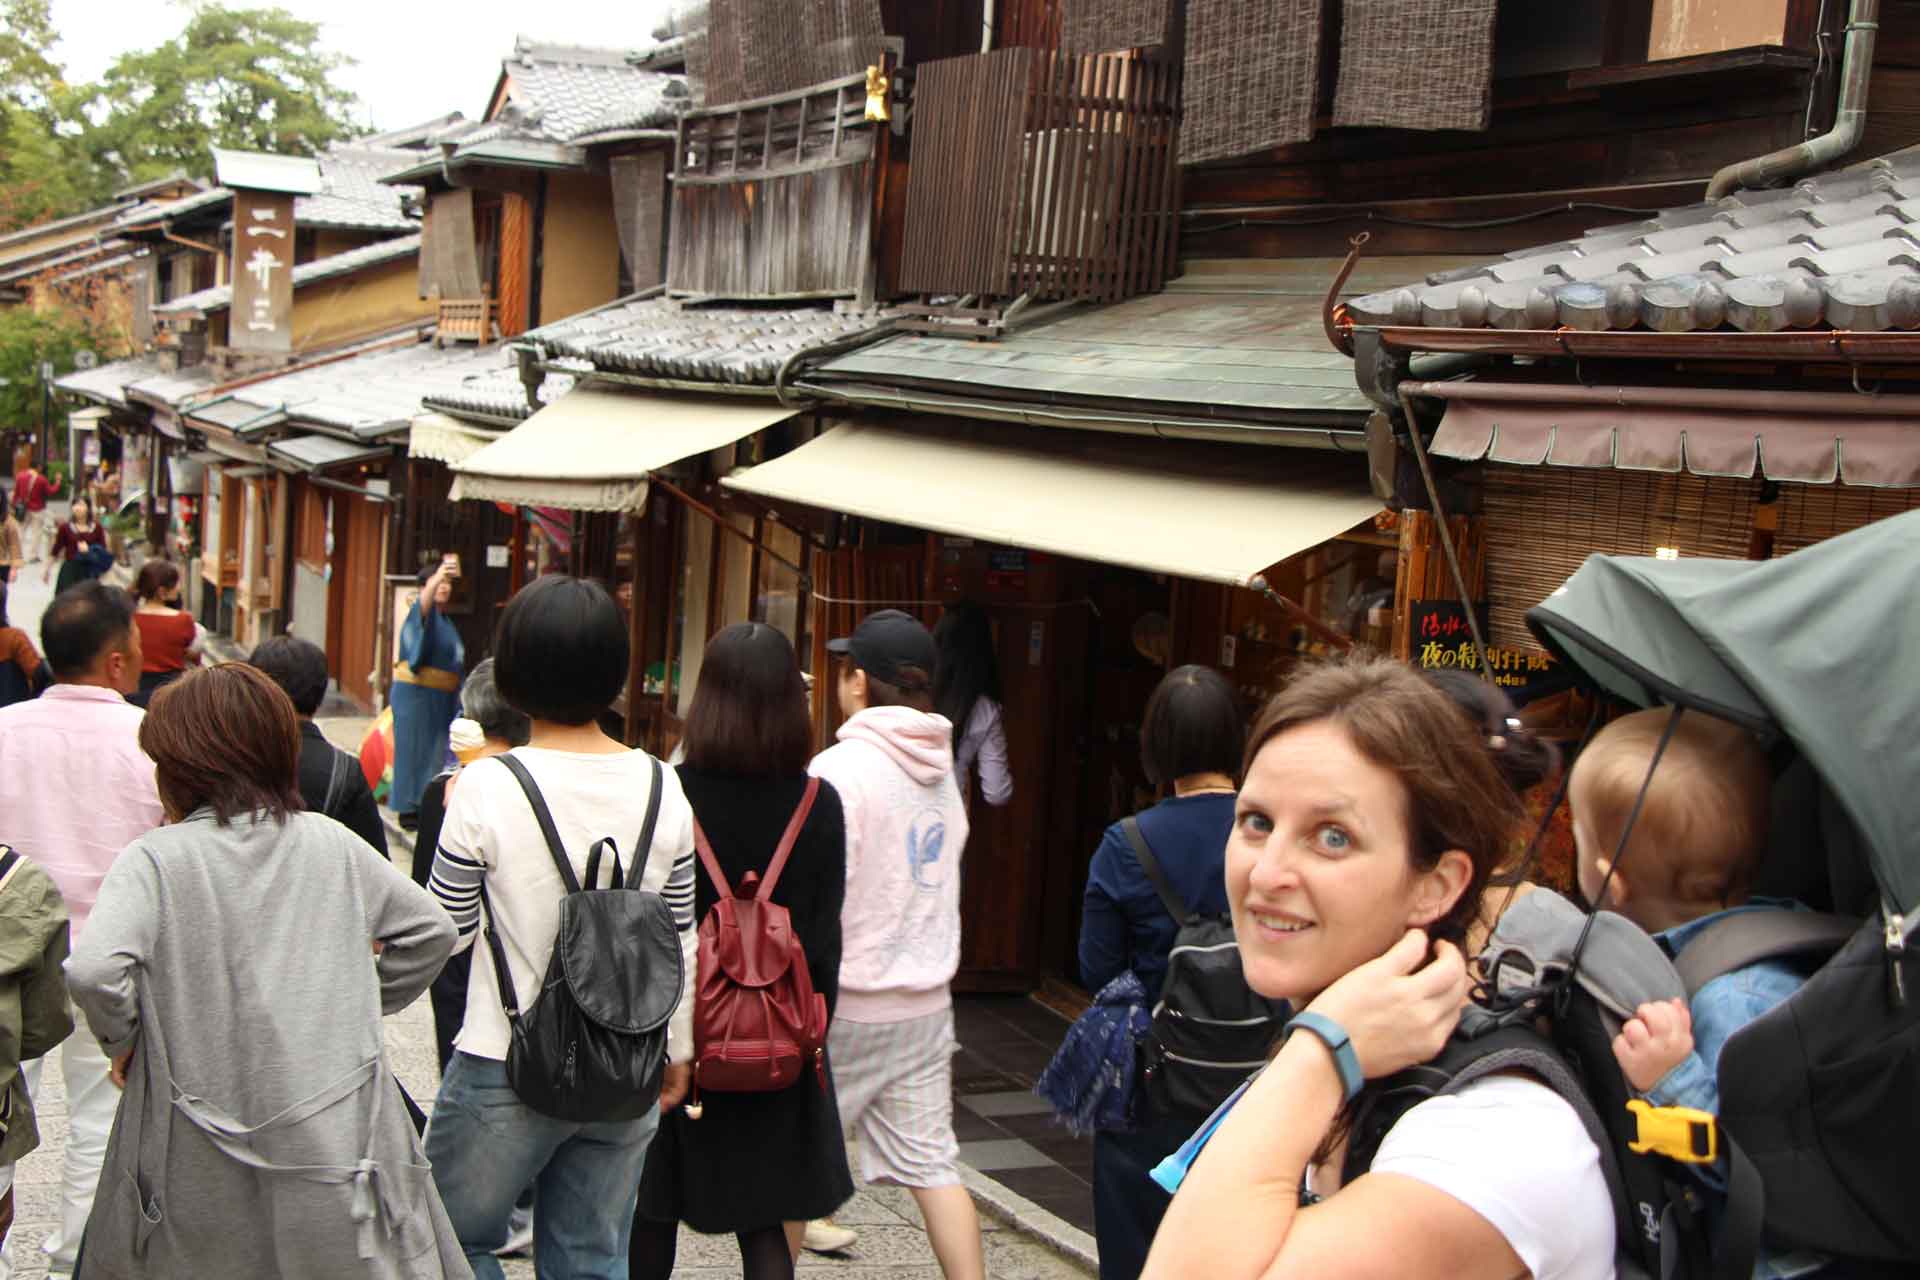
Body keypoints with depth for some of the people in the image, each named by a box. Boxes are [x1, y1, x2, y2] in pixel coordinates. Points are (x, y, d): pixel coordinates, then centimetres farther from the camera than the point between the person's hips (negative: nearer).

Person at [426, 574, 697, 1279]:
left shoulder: (487, 786, -15)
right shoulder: (662, 789, -3)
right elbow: (681, 943, 5)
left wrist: (454, 825, 10)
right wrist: (678, 1048, 18)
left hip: (507, 1069, -4)